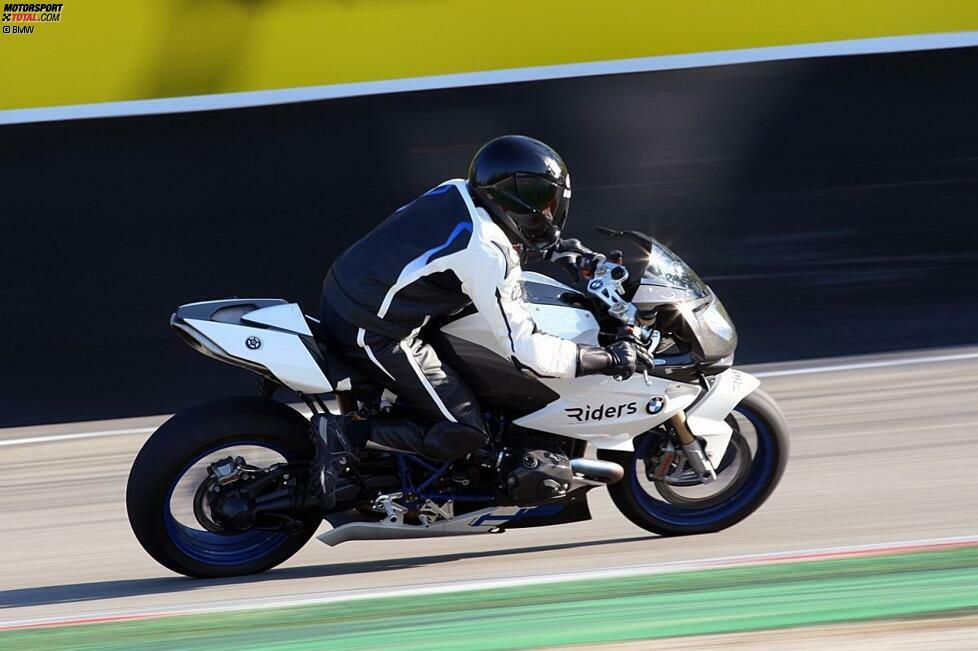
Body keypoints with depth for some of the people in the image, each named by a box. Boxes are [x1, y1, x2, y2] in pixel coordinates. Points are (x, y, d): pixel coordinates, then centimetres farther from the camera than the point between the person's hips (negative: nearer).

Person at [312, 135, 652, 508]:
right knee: (464, 433, -5)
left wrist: (554, 248, 21)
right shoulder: (488, 256, -21)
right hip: (373, 334, -9)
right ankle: (346, 439, -12)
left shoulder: (459, 192, 3)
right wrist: (609, 359, -13)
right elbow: (523, 349, -18)